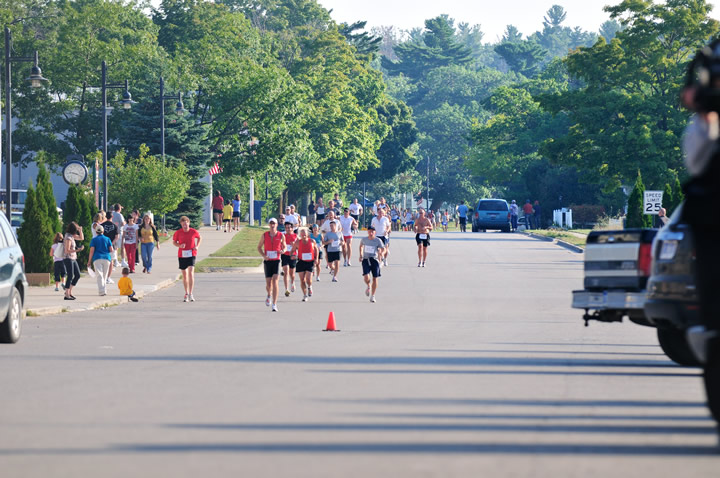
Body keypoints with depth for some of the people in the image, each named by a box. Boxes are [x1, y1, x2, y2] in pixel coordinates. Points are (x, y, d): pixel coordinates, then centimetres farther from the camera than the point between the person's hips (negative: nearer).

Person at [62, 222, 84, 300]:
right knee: (70, 276, -9)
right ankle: (67, 295, -6)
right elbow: (67, 251, -20)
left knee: (77, 275, 10)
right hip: (68, 259, -10)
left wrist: (80, 230, 8)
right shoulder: (68, 238, -16)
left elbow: (81, 238, 23)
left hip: (73, 259, 10)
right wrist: (77, 250, -26)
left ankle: (69, 291, 17)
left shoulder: (72, 236, 11)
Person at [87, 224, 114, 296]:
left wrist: (89, 261, 0)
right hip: (106, 258, 2)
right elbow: (111, 250, 5)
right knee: (105, 276, 13)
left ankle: (102, 291, -25)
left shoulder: (94, 240, 6)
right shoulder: (107, 239, 11)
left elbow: (92, 250, -3)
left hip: (97, 258, -2)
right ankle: (103, 290, 15)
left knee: (99, 275, -11)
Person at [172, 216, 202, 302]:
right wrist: (179, 245, -14)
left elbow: (199, 238, 16)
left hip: (191, 254, -2)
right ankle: (186, 294, 23)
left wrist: (197, 246, -1)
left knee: (191, 272, -17)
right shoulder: (178, 232, -3)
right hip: (182, 255, 2)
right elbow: (174, 242, 8)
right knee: (184, 275, 9)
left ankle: (191, 294, -16)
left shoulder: (194, 232, -3)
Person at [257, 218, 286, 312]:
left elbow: (284, 246, 15)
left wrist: (283, 250, -9)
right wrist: (263, 255, -7)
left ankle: (274, 304, -15)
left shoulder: (281, 236, 1)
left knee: (275, 281, -14)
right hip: (267, 261, 2)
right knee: (268, 283, 4)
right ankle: (269, 295, 40)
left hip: (276, 261, -2)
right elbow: (259, 247, 11)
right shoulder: (264, 235, 2)